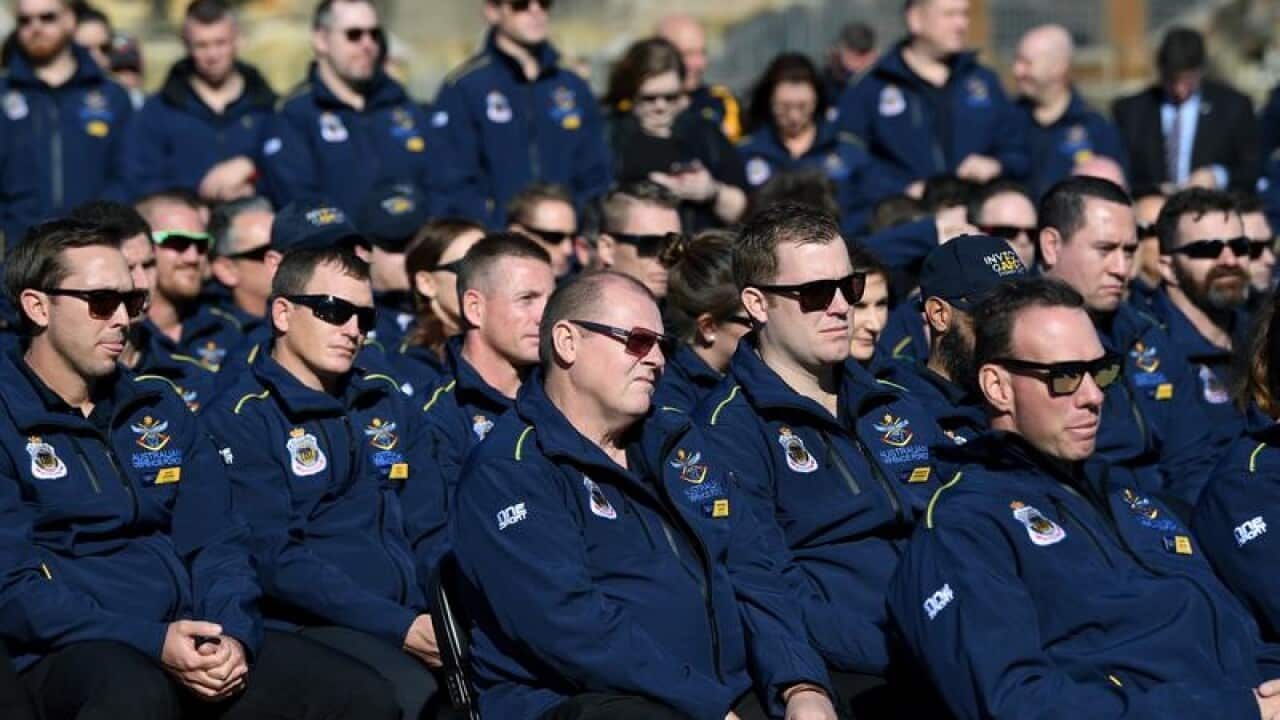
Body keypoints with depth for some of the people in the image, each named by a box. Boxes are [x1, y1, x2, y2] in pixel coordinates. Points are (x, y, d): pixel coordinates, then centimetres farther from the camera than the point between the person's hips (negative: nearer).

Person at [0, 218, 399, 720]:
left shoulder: (157, 407, 17)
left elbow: (217, 542, 12)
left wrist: (233, 632, -10)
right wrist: (151, 644, -20)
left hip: (195, 636, 5)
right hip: (70, 653, -5)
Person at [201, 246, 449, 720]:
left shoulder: (386, 405, 20)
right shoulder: (239, 419, 0)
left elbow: (431, 534, 17)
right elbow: (276, 560, -10)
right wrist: (400, 627, -18)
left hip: (417, 622, 5)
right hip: (310, 628, -5)